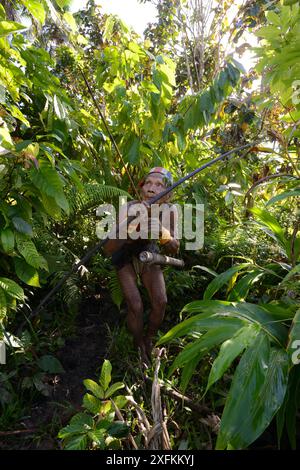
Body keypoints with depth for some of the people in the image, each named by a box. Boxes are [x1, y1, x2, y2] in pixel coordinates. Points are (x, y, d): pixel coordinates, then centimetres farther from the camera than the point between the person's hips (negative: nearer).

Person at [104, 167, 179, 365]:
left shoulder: (170, 210, -24)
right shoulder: (129, 208, -32)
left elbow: (173, 250, -22)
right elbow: (109, 249, -37)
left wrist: (163, 232, -43)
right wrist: (130, 228, -55)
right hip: (125, 257, -2)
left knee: (160, 301, -9)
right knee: (135, 306, -14)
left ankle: (149, 341, 20)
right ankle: (140, 348, 15)